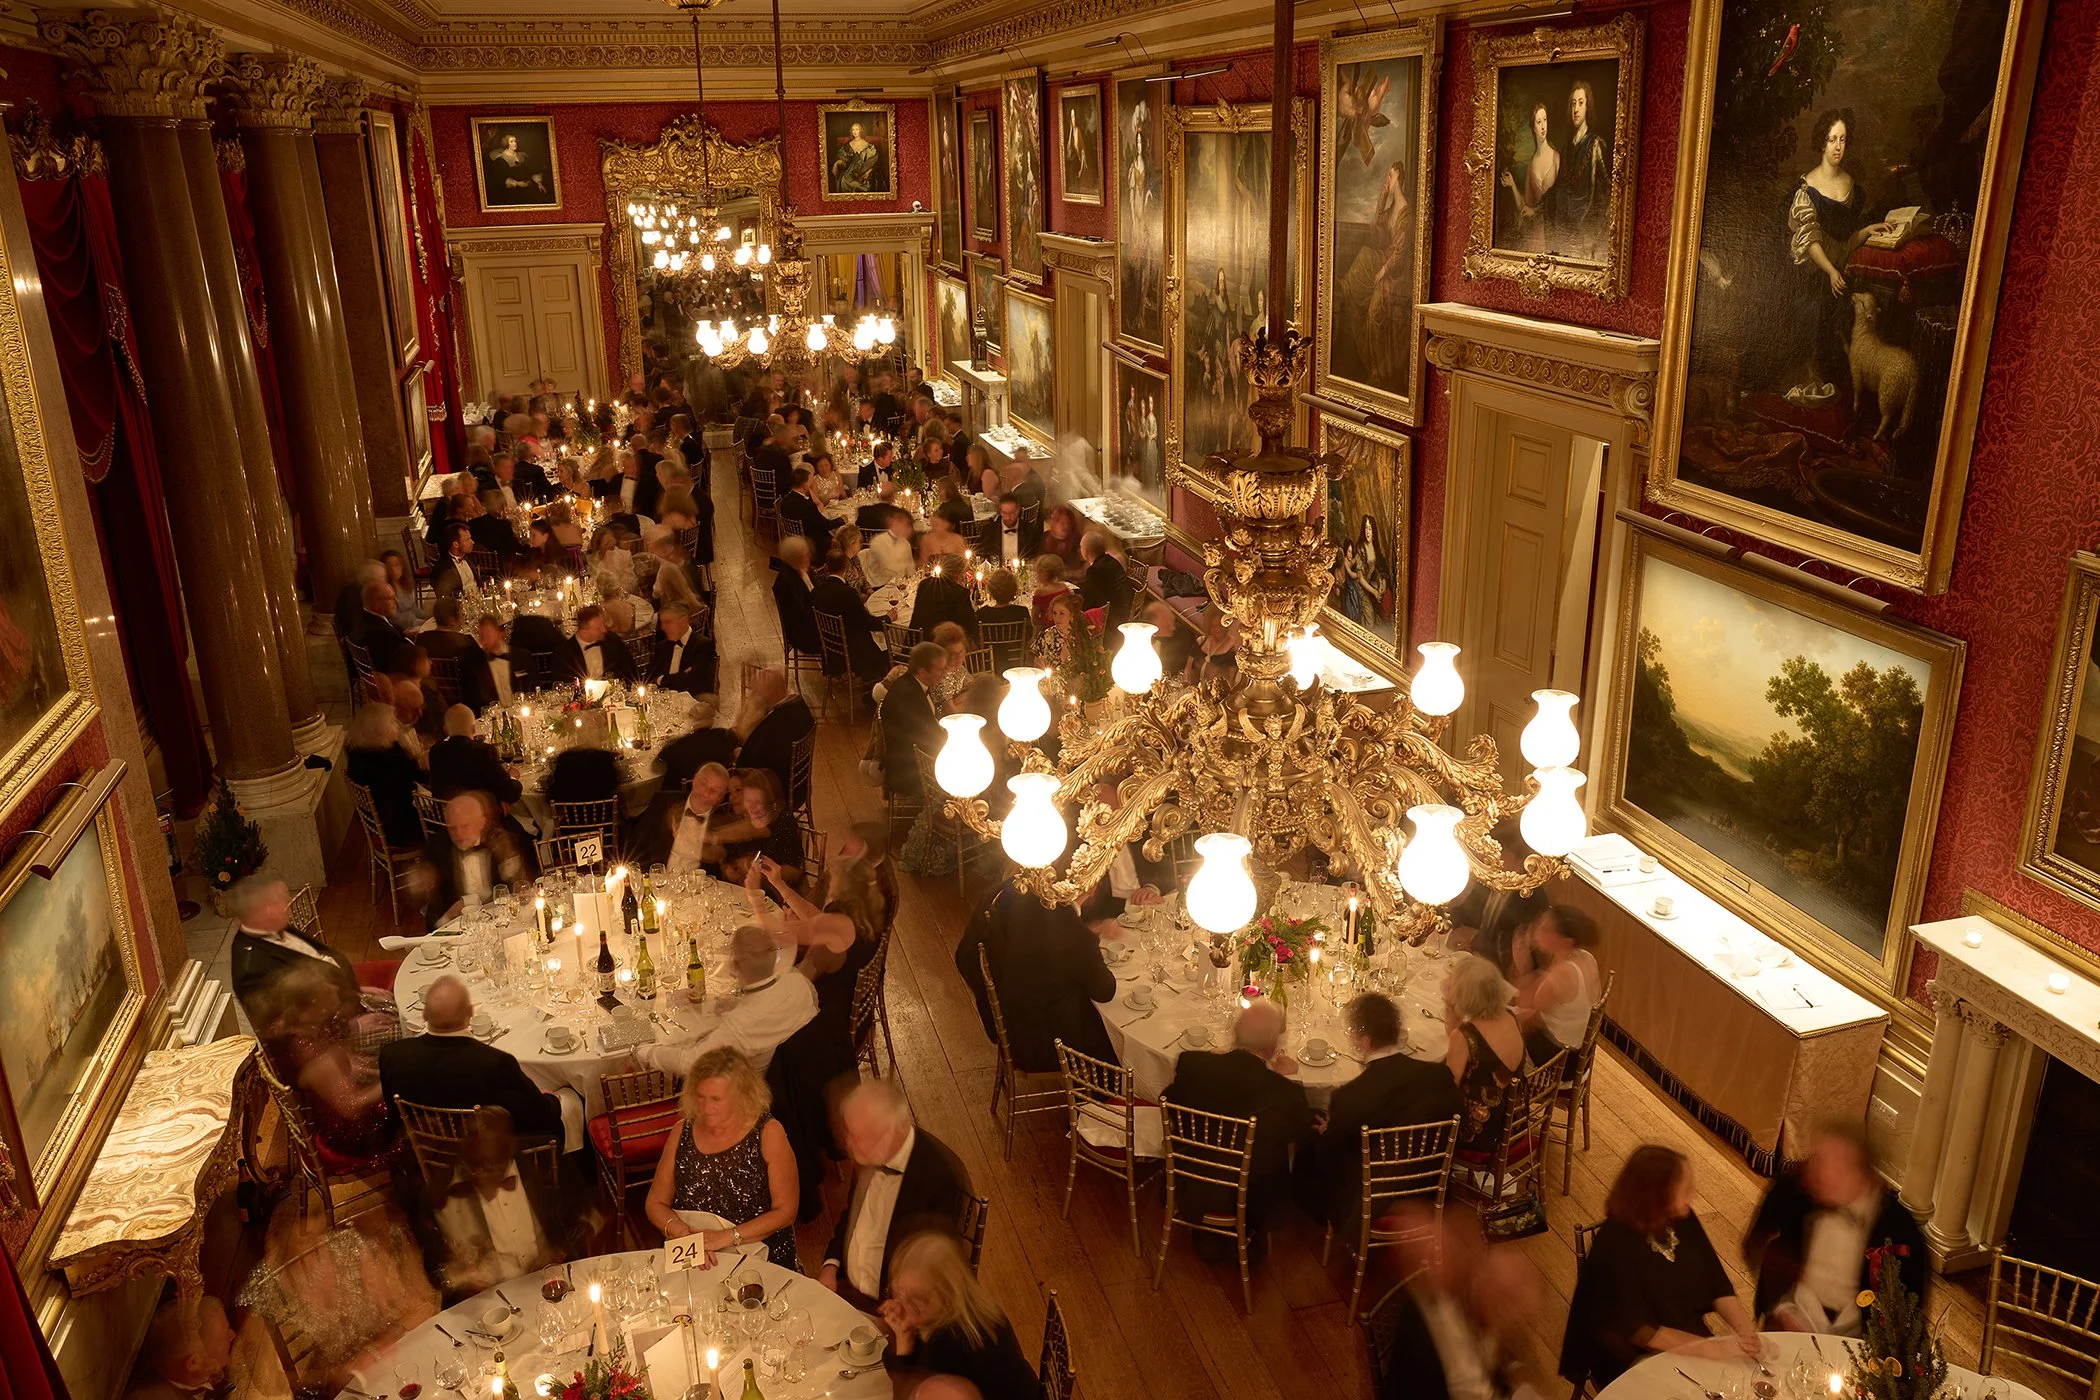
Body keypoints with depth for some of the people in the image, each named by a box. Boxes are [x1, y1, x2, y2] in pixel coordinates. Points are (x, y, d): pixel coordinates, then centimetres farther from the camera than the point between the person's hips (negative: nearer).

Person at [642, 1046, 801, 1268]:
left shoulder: (767, 1133, -4)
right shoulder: (684, 1131, 5)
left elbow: (785, 1212, -5)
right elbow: (656, 1204, 11)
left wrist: (727, 1237, -15)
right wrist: (684, 1234, -9)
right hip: (690, 1262, 4)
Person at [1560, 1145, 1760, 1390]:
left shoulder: (1684, 1221, -6)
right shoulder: (1615, 1245, -25)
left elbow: (1718, 1286, 1)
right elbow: (1638, 1330, -22)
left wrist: (1747, 1333, -17)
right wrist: (1713, 1348, -25)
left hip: (1689, 1346, 6)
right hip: (1635, 1360, -6)